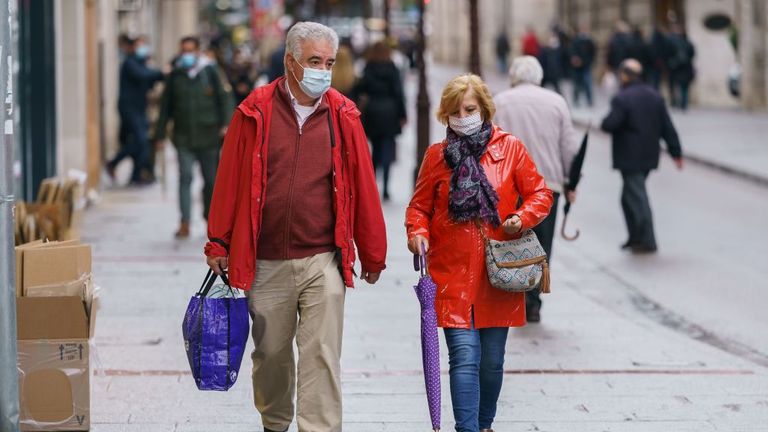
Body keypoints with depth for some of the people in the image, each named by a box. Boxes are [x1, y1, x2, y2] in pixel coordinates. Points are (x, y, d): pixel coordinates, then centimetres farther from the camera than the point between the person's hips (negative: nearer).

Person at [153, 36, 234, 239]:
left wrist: (225, 123, -11)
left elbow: (225, 98, 1)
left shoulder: (210, 71, 1)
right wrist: (160, 133, 10)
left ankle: (210, 218, 23)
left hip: (208, 136, -1)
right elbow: (166, 106, 12)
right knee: (185, 177, -10)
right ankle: (185, 223, -14)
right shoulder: (175, 75, 8)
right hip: (184, 137, 1)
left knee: (211, 179, 6)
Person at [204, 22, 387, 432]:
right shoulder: (254, 113, -1)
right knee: (271, 352, 14)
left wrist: (372, 254, 8)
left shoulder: (343, 116, 2)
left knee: (322, 355, -6)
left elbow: (363, 187, 5)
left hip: (323, 261, 0)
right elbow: (229, 181, 3)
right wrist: (218, 243, 4)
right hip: (266, 263, 1)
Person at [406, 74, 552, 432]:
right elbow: (420, 205, 9)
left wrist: (523, 218, -13)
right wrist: (418, 232, -11)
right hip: (452, 274, -1)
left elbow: (540, 194, 6)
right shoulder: (437, 155, 4)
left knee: (492, 360, 11)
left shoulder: (510, 148, 3)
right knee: (465, 356, -12)